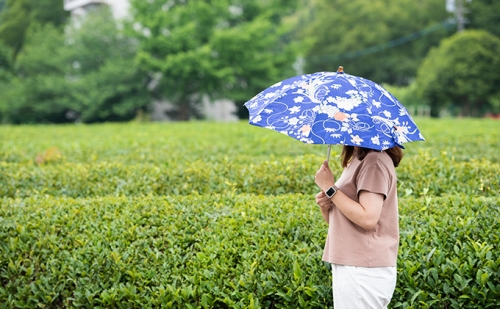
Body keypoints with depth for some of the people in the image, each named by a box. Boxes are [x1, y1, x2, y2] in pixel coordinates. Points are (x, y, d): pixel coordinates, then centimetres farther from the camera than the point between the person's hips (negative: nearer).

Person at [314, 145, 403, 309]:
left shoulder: (375, 160, -13)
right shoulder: (355, 161, 16)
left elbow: (368, 219, -23)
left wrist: (329, 188, -17)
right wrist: (325, 206, -2)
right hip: (350, 265, 9)